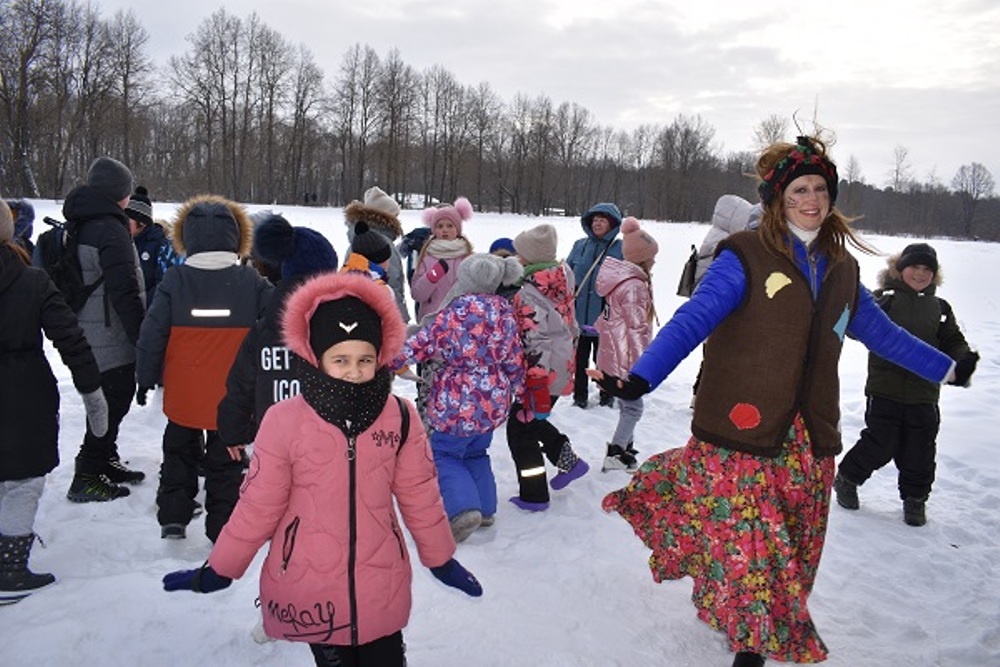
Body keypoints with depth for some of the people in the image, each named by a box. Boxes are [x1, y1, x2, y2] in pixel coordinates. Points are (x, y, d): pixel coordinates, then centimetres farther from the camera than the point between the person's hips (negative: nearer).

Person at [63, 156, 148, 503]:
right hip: (111, 340, -10)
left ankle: (105, 461, 34)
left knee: (111, 400, 21)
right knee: (113, 402, -1)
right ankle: (87, 478, 6)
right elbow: (125, 292, -22)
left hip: (88, 337, 10)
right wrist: (143, 338, -17)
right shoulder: (110, 230, -18)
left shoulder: (79, 227, 13)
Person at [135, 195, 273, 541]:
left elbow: (153, 333, -6)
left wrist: (146, 378, 6)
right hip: (232, 397, -1)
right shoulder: (251, 282, -8)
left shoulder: (174, 280, -8)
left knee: (179, 452, 23)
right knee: (226, 461, 12)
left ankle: (173, 519, 28)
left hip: (183, 395, 1)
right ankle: (223, 527, 17)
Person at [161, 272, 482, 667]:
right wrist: (217, 571, 3)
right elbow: (257, 506, -4)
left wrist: (442, 559, 11)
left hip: (382, 587, 2)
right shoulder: (284, 421, -14)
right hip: (309, 590, -1)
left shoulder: (400, 417, -7)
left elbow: (419, 496, 3)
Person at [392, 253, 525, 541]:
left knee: (445, 453, 7)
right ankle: (486, 509, 25)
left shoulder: (460, 308, -16)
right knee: (476, 453, 23)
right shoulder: (506, 310, 3)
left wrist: (391, 359, -7)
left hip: (460, 400, -7)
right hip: (494, 400, 7)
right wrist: (513, 387, 23)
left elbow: (425, 342, -15)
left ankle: (463, 507, -10)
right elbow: (514, 358, 9)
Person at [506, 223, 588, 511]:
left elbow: (535, 346, -24)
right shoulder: (561, 279, 1)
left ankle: (534, 496, 15)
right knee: (531, 420, 26)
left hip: (542, 376, -8)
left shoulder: (529, 295, -23)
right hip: (562, 367, 8)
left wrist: (538, 395, -22)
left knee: (520, 428, 7)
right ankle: (568, 461, 29)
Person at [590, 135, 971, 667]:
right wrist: (640, 378, -31)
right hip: (740, 436, -5)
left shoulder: (841, 269, 11)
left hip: (807, 443, 6)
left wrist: (946, 368, 33)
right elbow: (691, 320, -18)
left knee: (792, 554, 13)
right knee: (747, 548, -1)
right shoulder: (745, 257, -8)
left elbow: (881, 332, 25)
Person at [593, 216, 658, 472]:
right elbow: (637, 328, -21)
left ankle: (625, 449, 30)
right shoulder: (634, 286, -20)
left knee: (627, 404, 20)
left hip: (613, 353, 10)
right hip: (627, 358, -10)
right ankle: (615, 456, 3)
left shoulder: (619, 279, 11)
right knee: (633, 407, -1)